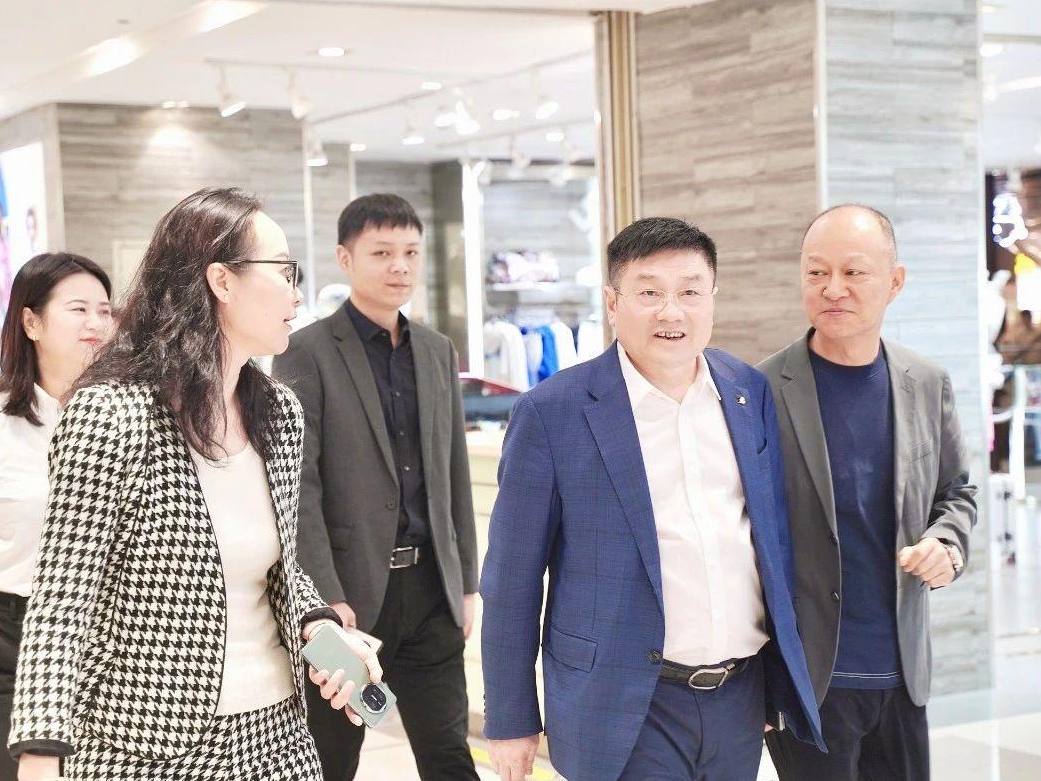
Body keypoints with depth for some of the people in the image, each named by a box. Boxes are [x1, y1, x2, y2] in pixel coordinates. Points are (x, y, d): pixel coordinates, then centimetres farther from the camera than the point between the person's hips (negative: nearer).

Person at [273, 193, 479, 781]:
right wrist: (327, 599, -18)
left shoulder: (439, 352, 11)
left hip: (430, 591, 5)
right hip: (348, 592, -5)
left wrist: (466, 582, 12)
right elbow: (300, 487, -12)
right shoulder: (308, 353, -7)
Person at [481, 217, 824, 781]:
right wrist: (511, 721, -2)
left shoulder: (752, 394, 5)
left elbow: (776, 540, 12)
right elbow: (512, 580, -4)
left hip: (741, 698, 4)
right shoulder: (552, 412, -9)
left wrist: (784, 689, 15)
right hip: (629, 711, -4)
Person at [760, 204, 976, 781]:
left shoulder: (928, 385, 4)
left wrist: (946, 544, -6)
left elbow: (956, 493, 16)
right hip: (806, 674, -4)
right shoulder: (762, 391, -9)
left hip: (902, 670, 4)